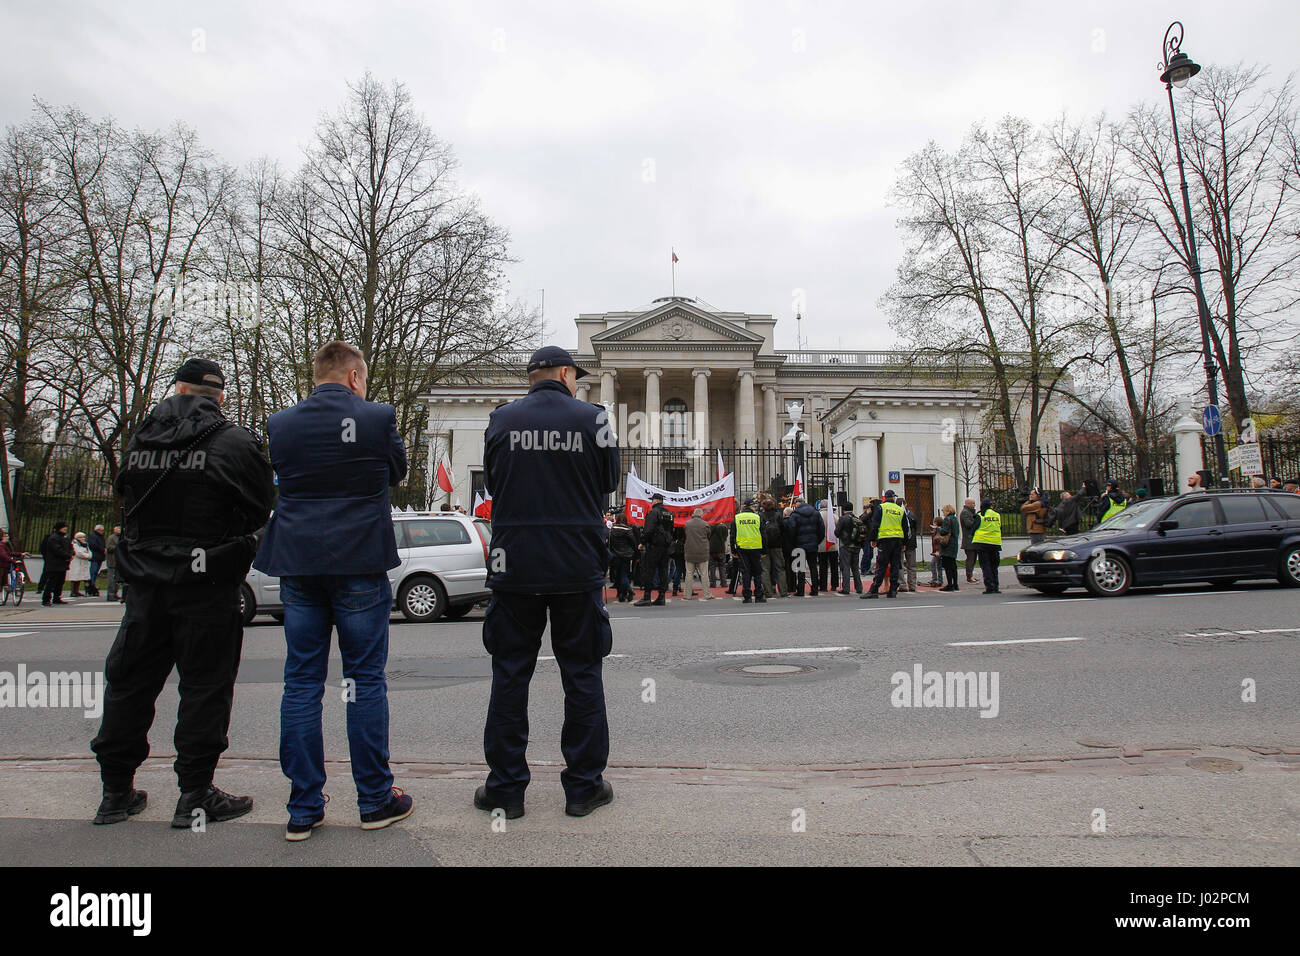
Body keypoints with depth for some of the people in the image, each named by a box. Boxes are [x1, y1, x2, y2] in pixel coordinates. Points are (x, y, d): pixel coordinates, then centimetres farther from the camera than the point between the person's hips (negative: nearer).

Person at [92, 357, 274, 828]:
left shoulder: (140, 440, 5)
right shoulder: (235, 443, -10)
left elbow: (125, 497, 14)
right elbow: (260, 511, -7)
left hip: (145, 582, 5)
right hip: (208, 583, -4)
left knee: (129, 681, 15)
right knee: (204, 686, 3)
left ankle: (116, 792, 24)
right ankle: (195, 796, 7)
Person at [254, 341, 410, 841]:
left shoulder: (280, 423, 4)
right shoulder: (378, 417, -6)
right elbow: (397, 472, 9)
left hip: (297, 565, 3)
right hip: (360, 564, -3)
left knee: (302, 683, 9)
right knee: (366, 681, 6)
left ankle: (303, 809, 15)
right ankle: (376, 800, 16)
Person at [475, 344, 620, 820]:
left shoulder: (502, 418, 1)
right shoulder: (591, 417, -3)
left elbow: (490, 481, 12)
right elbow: (610, 481, 7)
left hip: (515, 564, 1)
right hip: (577, 566, -1)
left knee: (510, 674, 10)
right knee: (581, 674, 10)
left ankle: (505, 788, 17)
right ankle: (584, 786, 18)